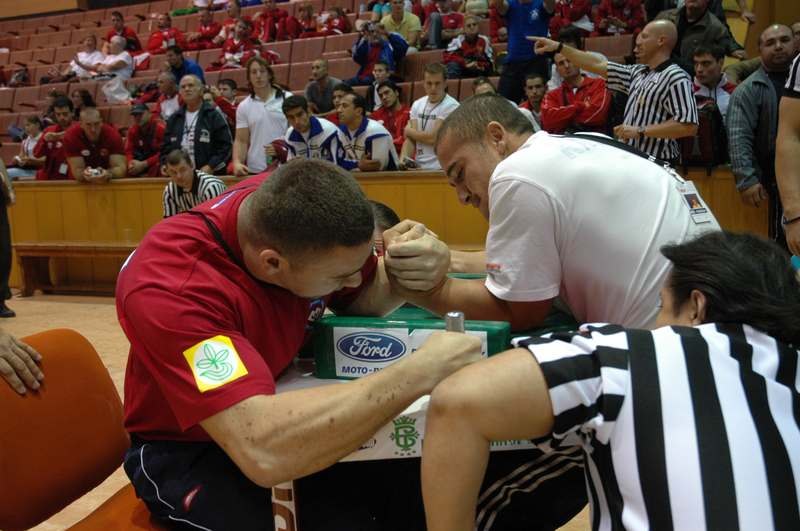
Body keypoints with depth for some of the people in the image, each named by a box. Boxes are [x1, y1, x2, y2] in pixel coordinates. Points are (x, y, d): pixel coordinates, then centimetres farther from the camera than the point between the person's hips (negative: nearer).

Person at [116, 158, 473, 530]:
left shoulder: (292, 206, -18)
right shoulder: (171, 286, -36)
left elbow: (360, 298, -1)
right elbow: (263, 450, -46)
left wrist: (409, 272, -23)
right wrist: (418, 372, -41)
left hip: (283, 395, 6)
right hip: (189, 450, -5)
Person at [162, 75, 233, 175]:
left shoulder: (214, 116, 0)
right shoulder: (174, 119, 16)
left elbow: (225, 145, -6)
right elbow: (166, 147, 21)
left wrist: (211, 167, -16)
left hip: (209, 175, -4)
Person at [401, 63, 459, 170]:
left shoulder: (451, 106, -8)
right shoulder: (417, 104, 12)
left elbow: (433, 138, -13)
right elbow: (410, 139, 8)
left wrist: (409, 131, 3)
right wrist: (402, 159, -9)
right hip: (418, 167, 5)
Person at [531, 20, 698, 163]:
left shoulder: (676, 78, -12)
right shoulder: (638, 72, 14)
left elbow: (689, 126, -21)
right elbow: (597, 65, 17)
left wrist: (639, 131, -20)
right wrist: (559, 47, 13)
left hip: (655, 165, -8)